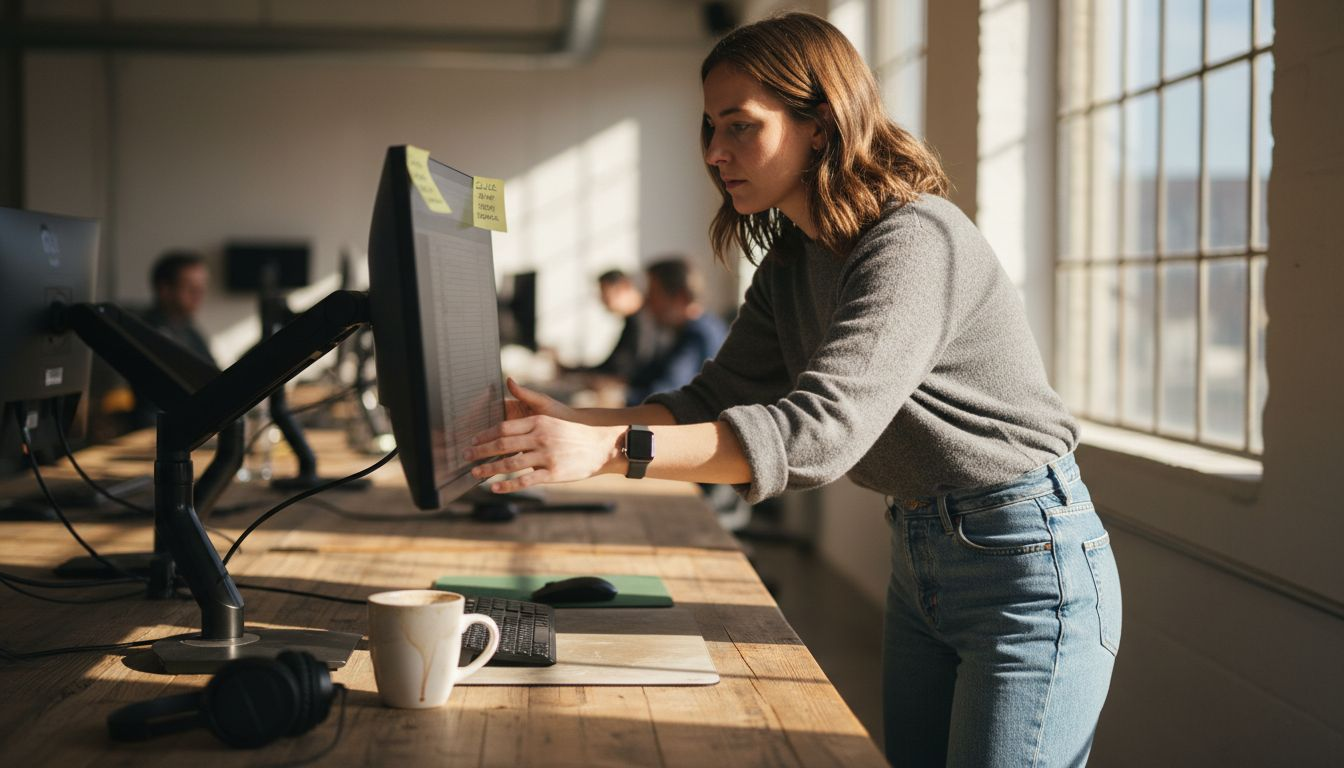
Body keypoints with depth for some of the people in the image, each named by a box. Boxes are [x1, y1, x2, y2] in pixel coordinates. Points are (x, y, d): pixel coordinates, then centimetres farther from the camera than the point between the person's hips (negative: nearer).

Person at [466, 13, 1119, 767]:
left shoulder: (916, 240, -23)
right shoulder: (792, 264, 7)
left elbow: (820, 430, -34)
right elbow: (715, 402, 5)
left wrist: (607, 450, -40)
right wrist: (567, 423, -11)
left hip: (1027, 562, -9)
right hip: (920, 556, 9)